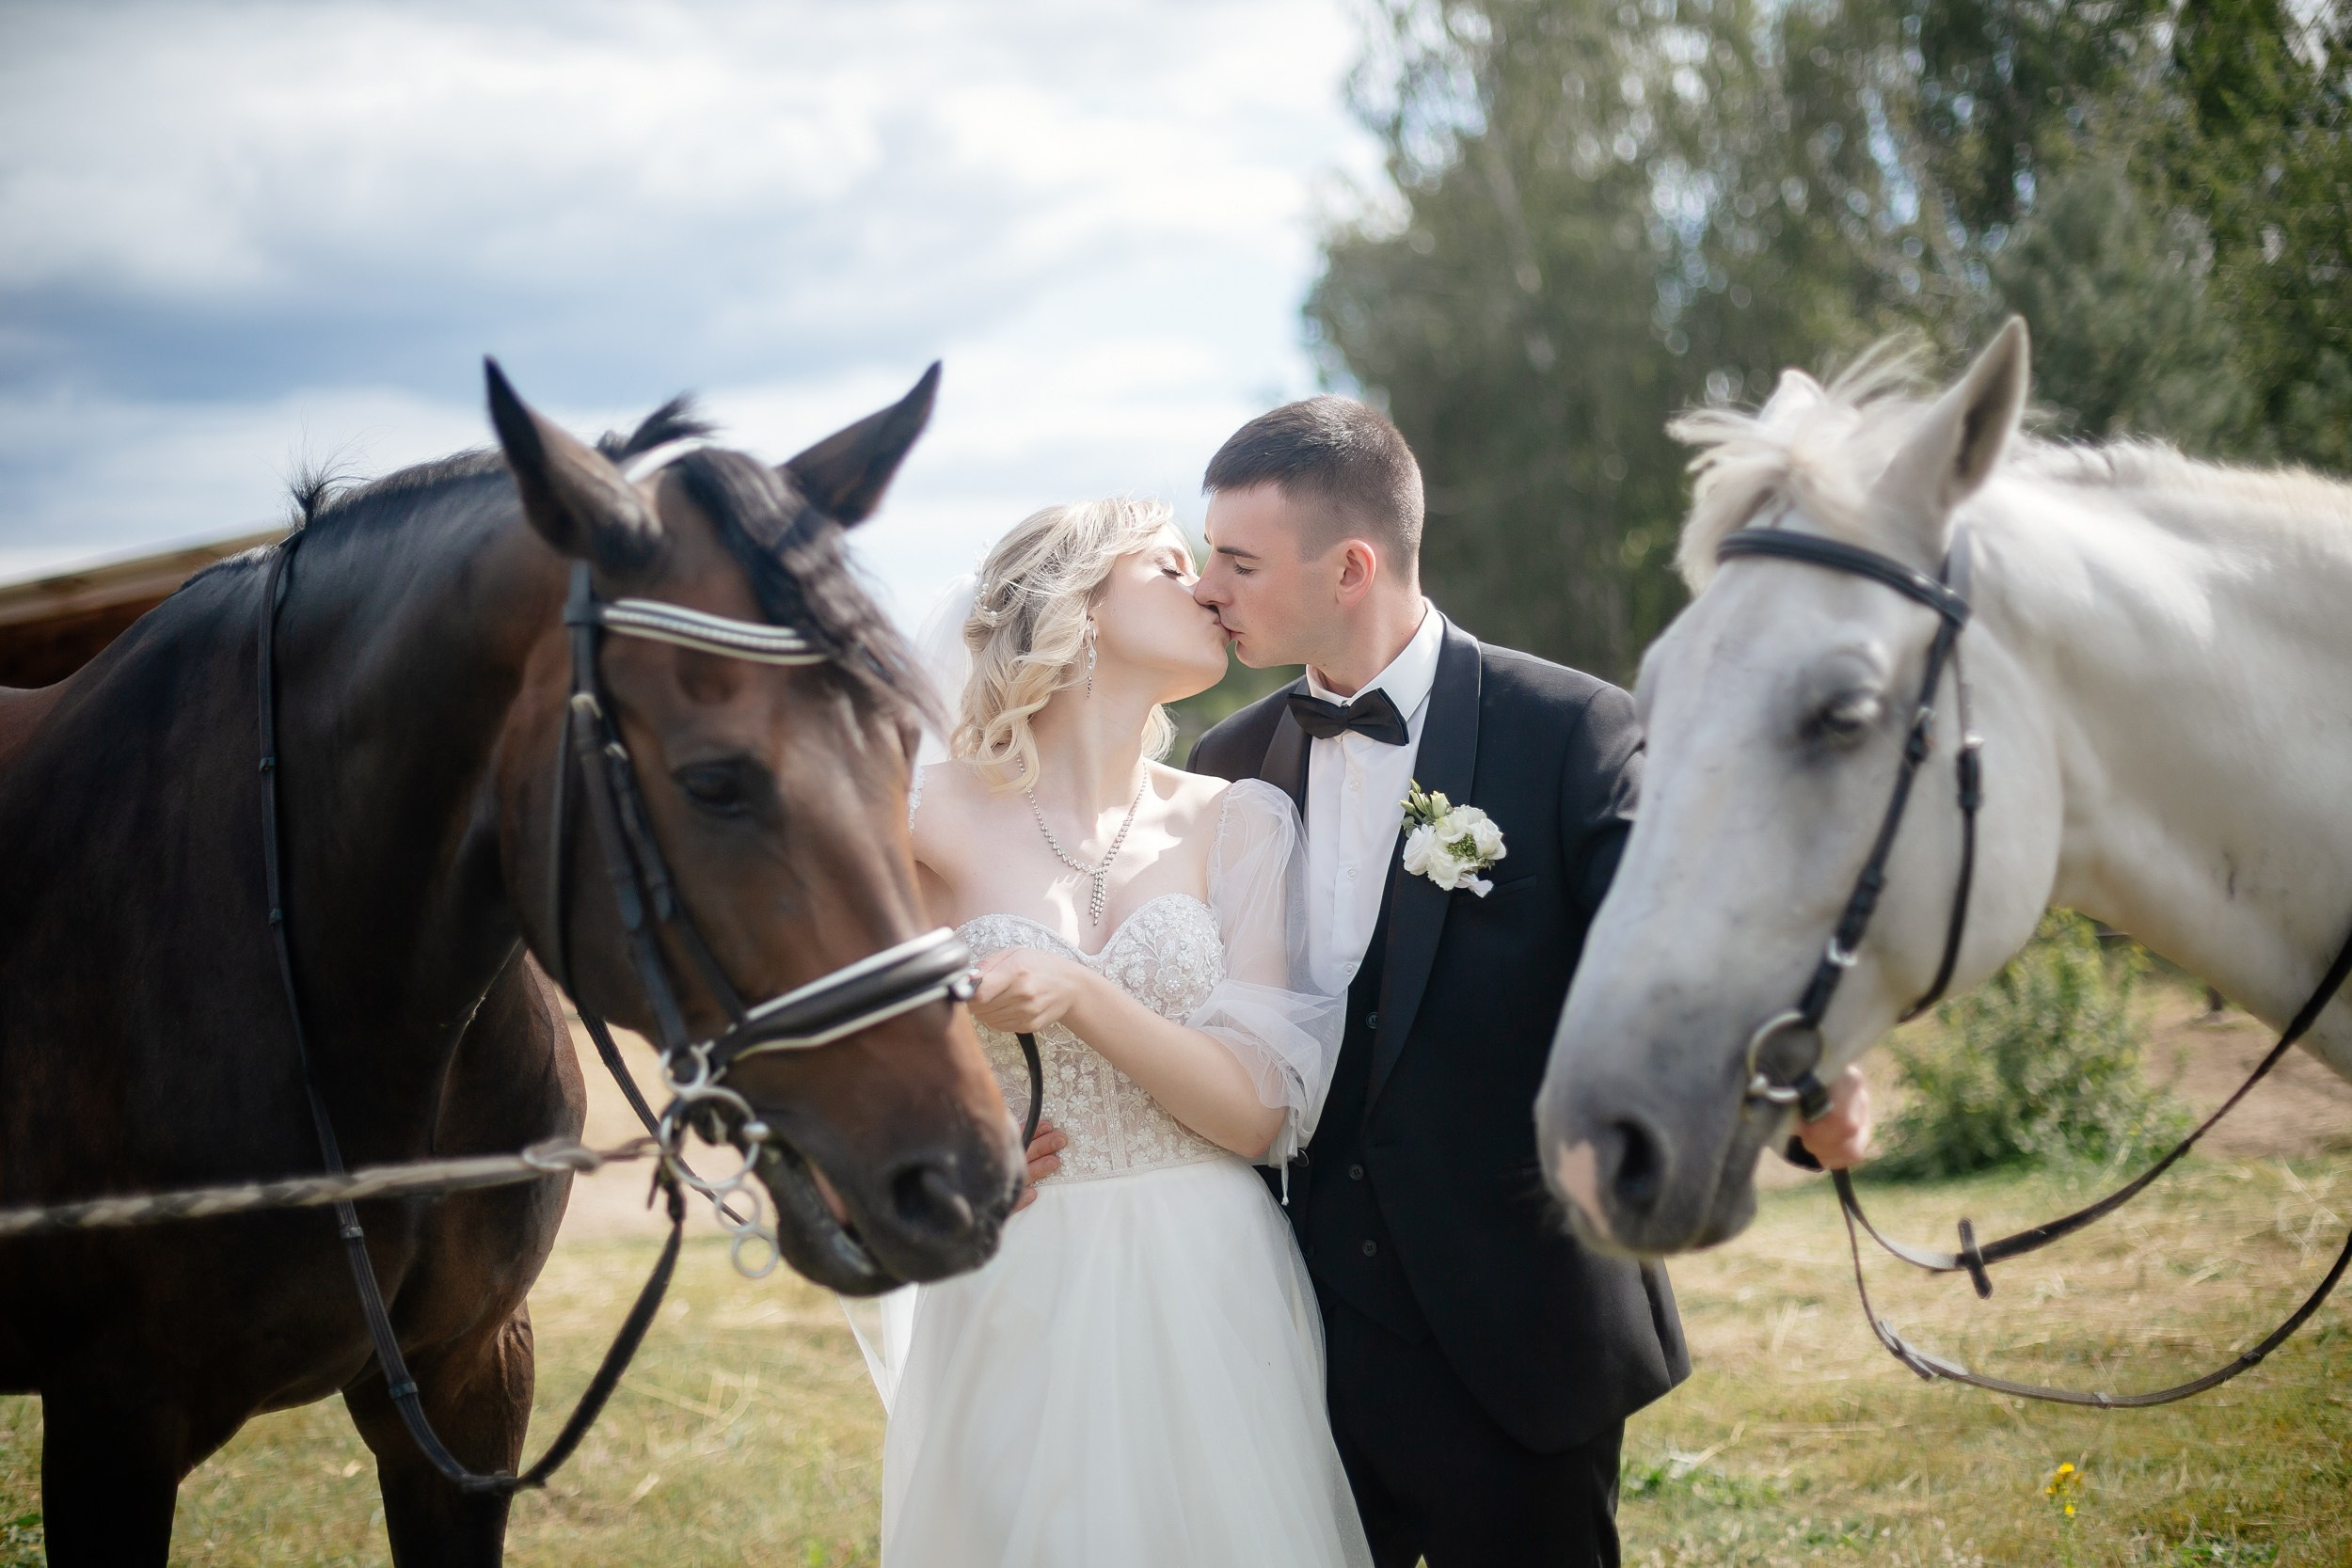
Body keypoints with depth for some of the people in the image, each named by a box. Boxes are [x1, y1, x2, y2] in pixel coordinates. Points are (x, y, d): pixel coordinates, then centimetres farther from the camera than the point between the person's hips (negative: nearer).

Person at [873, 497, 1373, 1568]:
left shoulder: (1239, 825, 2)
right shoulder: (931, 819, -3)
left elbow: (1260, 1112, -6)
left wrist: (1080, 998, -20)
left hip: (1207, 1309, 1)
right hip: (1012, 1306, -1)